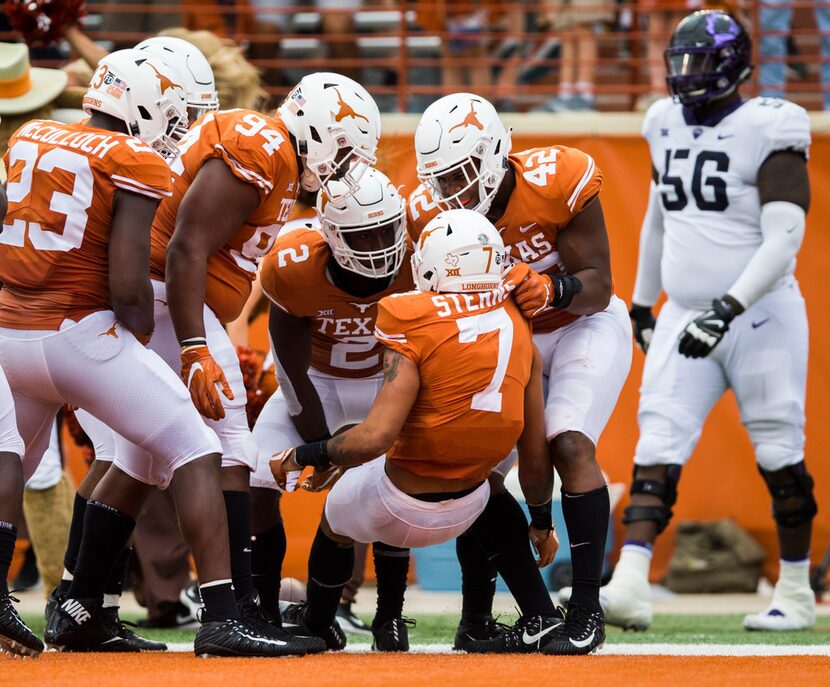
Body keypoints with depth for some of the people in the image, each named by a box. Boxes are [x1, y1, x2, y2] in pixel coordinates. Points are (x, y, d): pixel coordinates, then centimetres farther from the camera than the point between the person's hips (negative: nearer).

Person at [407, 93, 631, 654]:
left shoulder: (560, 182, -28)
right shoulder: (432, 213, -17)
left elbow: (597, 287, -24)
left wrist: (556, 288, -44)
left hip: (583, 325, -4)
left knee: (569, 445, -23)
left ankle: (587, 607, -17)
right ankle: (478, 616, 5)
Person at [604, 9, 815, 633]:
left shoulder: (767, 133, -13)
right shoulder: (669, 125, 8)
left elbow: (783, 240, -21)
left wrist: (728, 310, -30)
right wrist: (642, 303, 27)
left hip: (760, 317, -6)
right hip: (687, 316, 6)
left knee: (779, 454, 4)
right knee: (658, 446, -8)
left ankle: (797, 593, 18)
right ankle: (631, 586, -18)